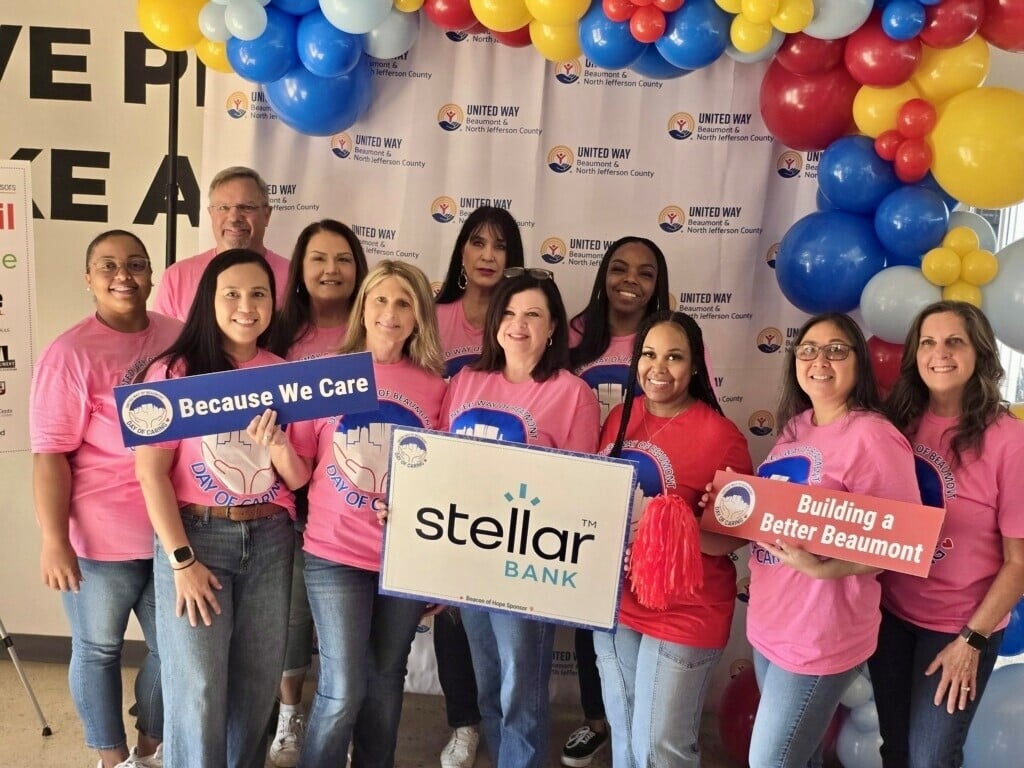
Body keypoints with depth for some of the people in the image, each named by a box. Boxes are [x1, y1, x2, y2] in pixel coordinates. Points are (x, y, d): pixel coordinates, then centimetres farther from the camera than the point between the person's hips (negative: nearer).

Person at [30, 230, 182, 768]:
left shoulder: (179, 337, 2)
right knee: (98, 650, 13)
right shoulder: (71, 352, -12)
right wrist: (54, 540, -16)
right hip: (100, 538, -5)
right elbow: (50, 452, -12)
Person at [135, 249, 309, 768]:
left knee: (258, 685, 12)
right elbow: (151, 471, -10)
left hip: (269, 540, 4)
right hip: (194, 536, -3)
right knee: (197, 692, -1)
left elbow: (300, 479, 5)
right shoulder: (175, 371, -6)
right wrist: (181, 560, -13)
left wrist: (278, 447, -17)